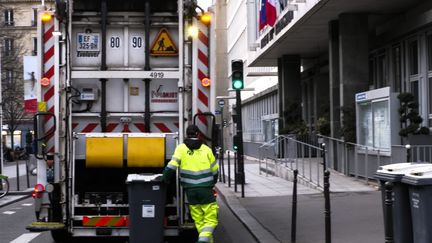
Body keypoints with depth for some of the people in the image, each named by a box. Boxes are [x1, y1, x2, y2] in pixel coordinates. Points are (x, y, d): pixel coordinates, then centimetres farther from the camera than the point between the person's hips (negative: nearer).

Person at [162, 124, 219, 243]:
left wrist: (165, 179, 3)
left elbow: (172, 166, -11)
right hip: (206, 189, -1)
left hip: (190, 190, 1)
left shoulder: (181, 148, 0)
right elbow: (214, 170, 11)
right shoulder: (206, 149, 4)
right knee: (210, 219, 0)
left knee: (198, 220, 13)